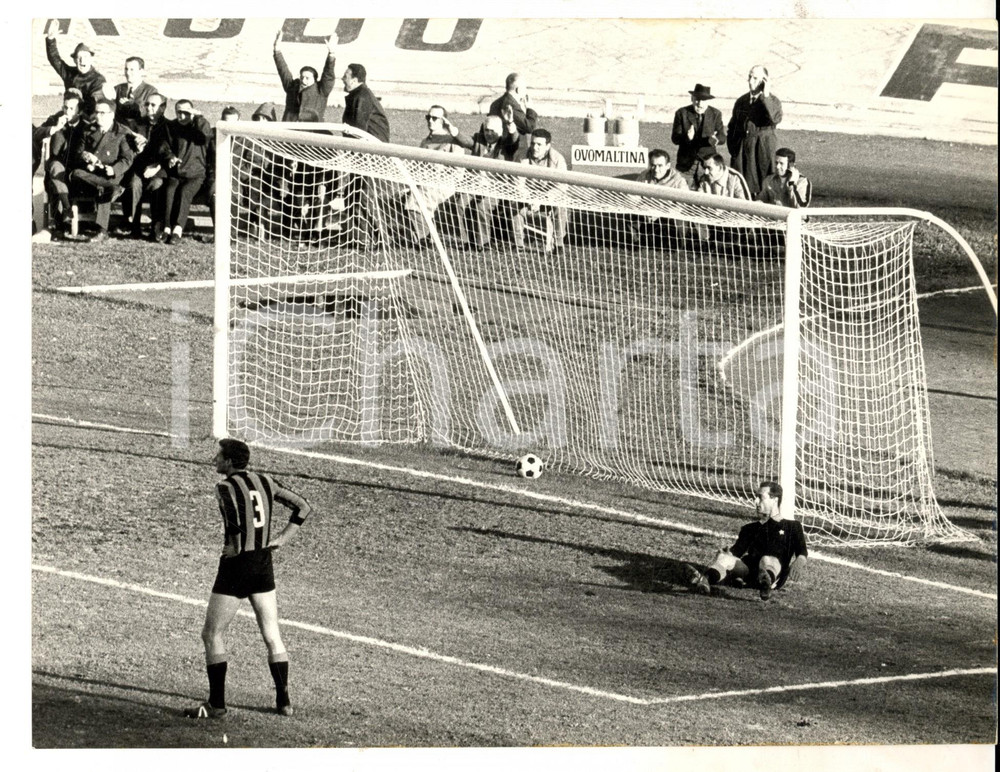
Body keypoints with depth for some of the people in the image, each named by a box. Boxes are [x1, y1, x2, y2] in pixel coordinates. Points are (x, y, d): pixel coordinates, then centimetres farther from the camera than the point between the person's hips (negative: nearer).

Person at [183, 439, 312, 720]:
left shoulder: (226, 487, -12)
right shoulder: (265, 481, 7)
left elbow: (235, 518, -30)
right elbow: (303, 507, 12)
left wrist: (235, 547, -15)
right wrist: (282, 538, 10)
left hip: (237, 564, -7)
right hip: (264, 563, 7)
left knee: (212, 635, 3)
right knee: (272, 636, 14)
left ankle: (216, 704, 1)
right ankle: (284, 701, 15)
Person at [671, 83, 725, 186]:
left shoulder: (715, 114, 5)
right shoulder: (682, 113, 1)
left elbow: (722, 136, -1)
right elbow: (674, 139, -4)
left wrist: (714, 140, -26)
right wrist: (687, 137, -28)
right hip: (686, 162, 0)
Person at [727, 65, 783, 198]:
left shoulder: (773, 101, 0)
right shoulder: (741, 101, 13)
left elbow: (774, 119, -22)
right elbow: (732, 127, 19)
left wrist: (765, 96, -18)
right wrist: (733, 148, 9)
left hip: (763, 149, -4)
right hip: (741, 151, 4)